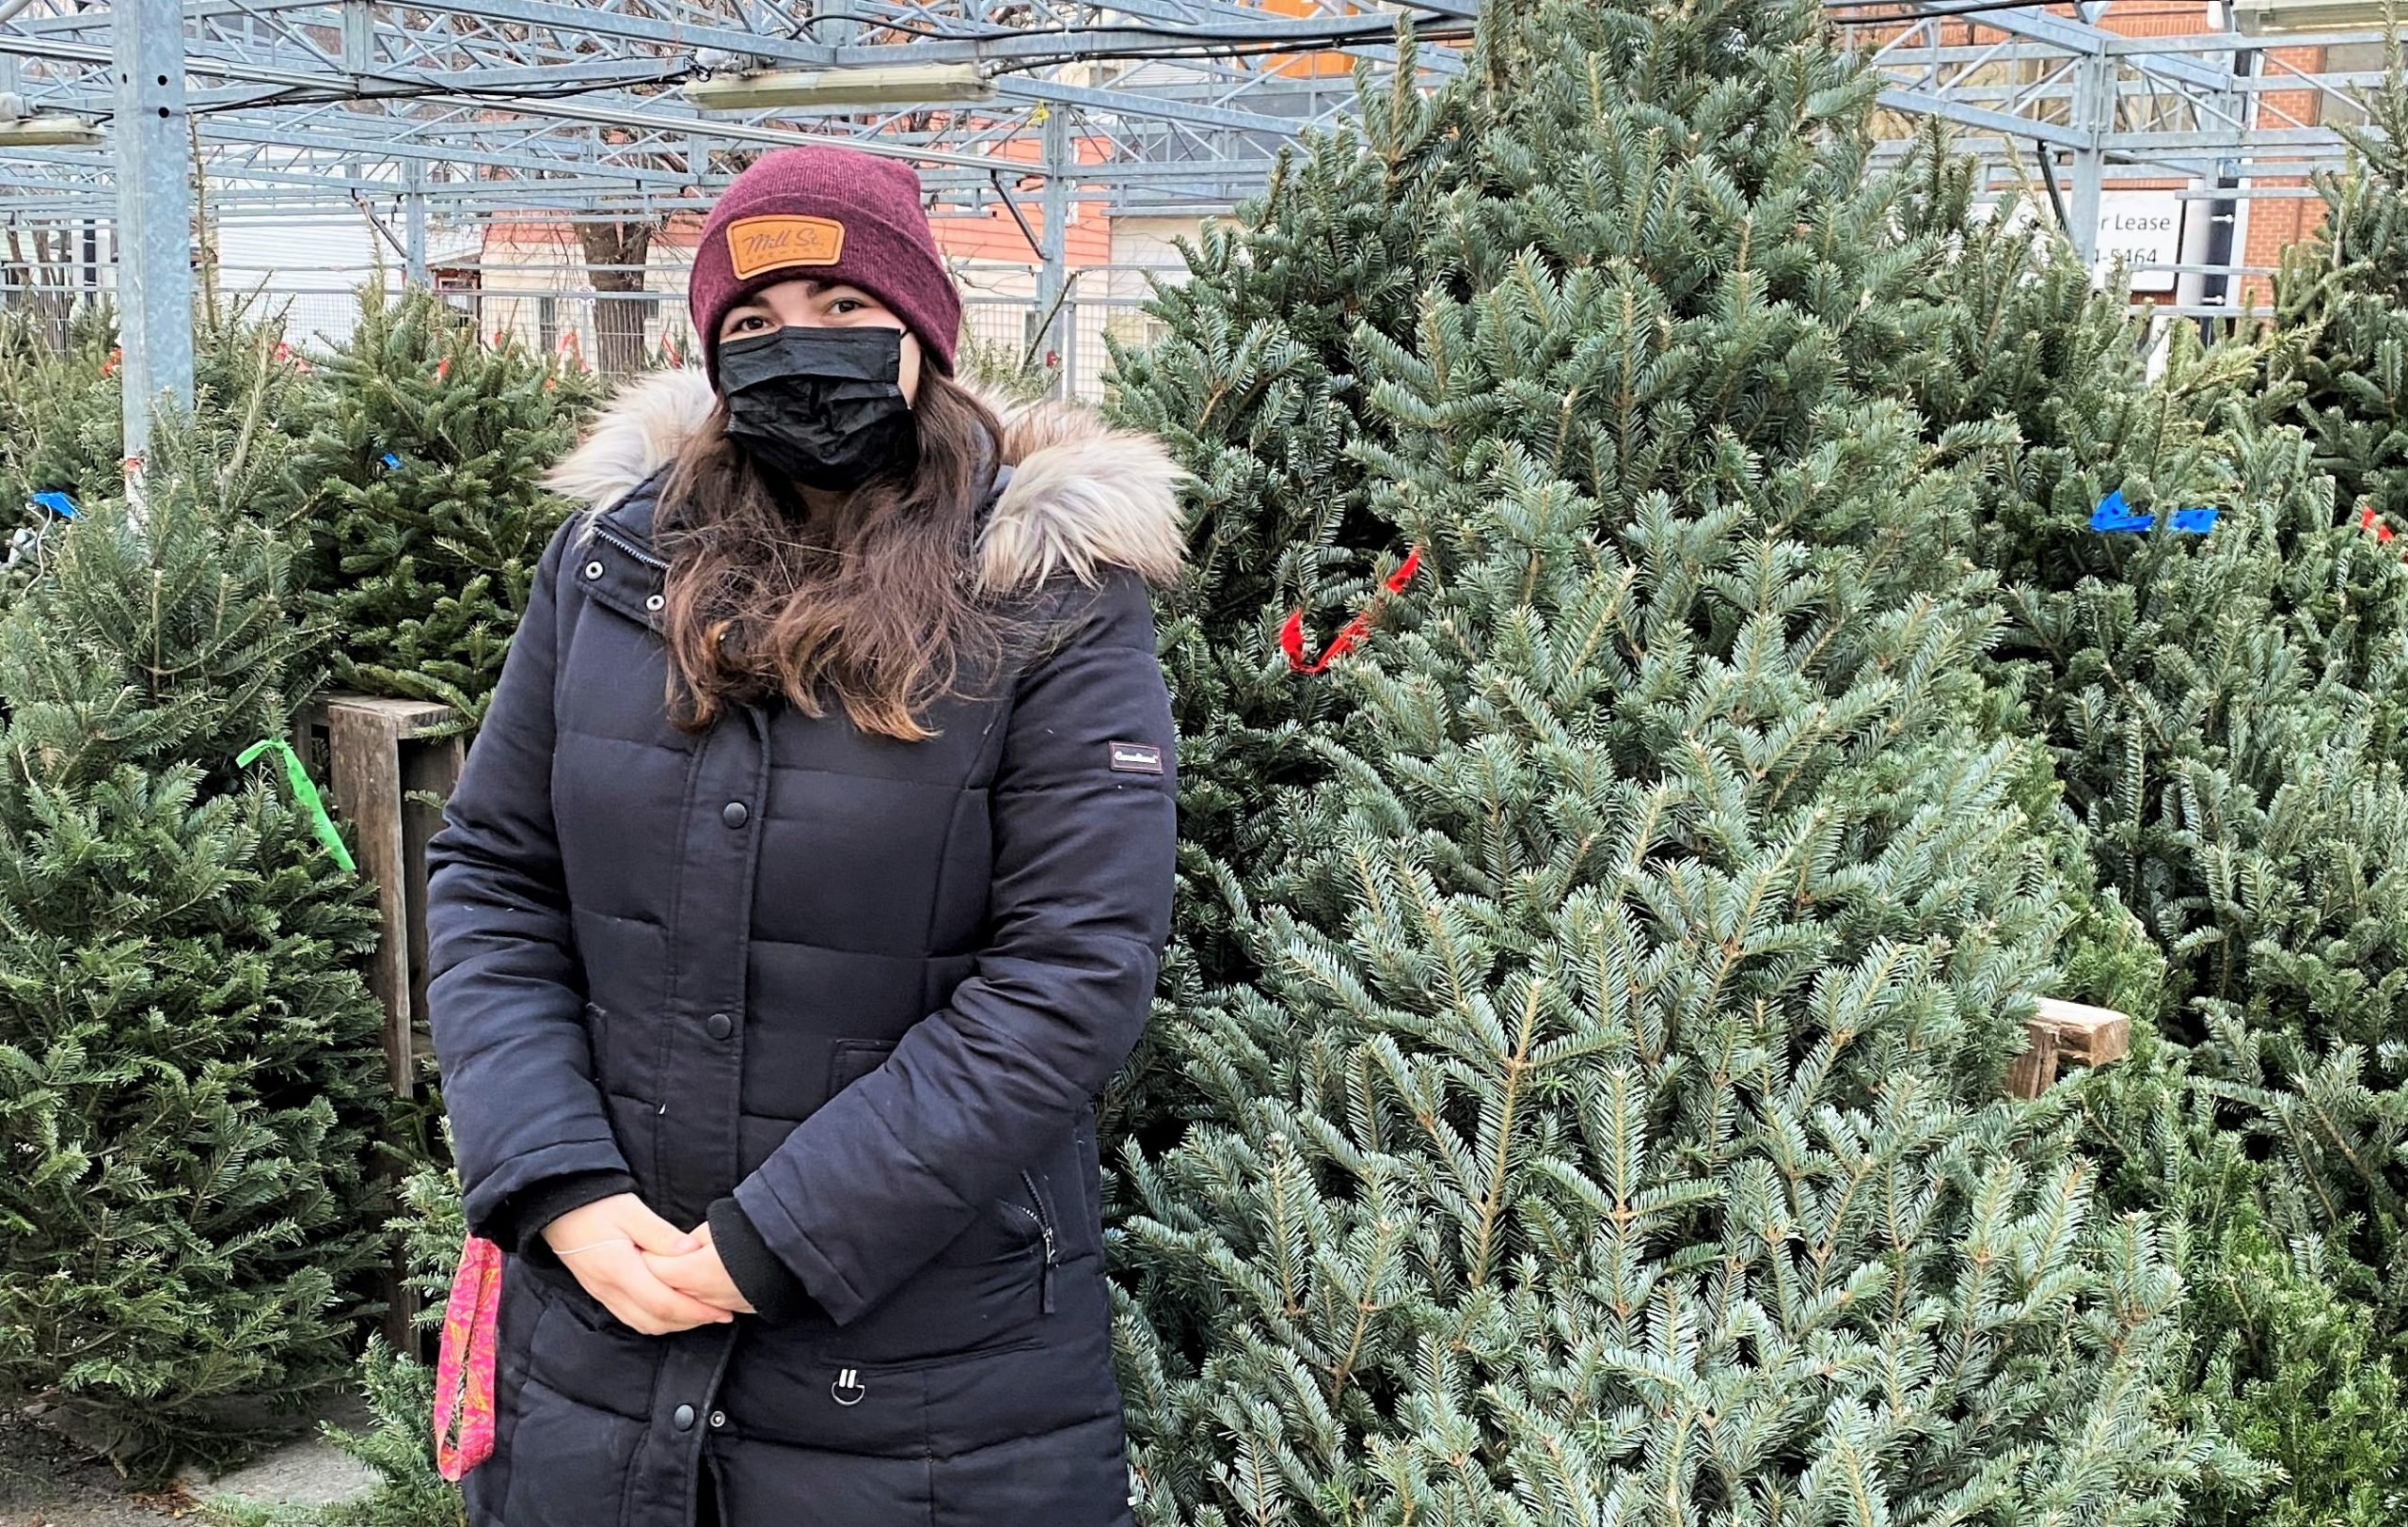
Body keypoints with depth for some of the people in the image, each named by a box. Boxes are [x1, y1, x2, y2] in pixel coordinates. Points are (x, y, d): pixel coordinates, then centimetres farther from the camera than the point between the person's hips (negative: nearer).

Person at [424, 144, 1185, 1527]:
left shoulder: (1055, 602, -10)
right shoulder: (611, 559, 2)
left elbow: (1072, 975, -16)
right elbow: (491, 879, 5)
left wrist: (774, 1241, -17)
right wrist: (560, 1188, -8)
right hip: (598, 1312, 4)